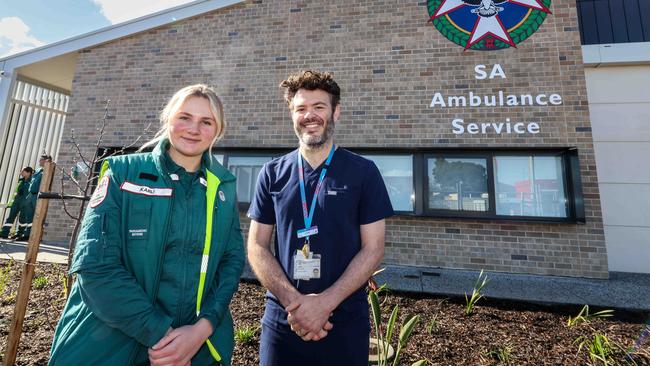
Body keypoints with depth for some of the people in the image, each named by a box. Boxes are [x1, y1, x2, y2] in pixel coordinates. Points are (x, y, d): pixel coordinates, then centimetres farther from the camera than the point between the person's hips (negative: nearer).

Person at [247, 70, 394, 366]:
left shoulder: (363, 172, -5)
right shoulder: (273, 173, 0)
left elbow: (373, 248, -6)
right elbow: (257, 246, 0)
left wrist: (324, 303, -15)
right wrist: (293, 301, -13)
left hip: (346, 324, -1)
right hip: (281, 320, 2)